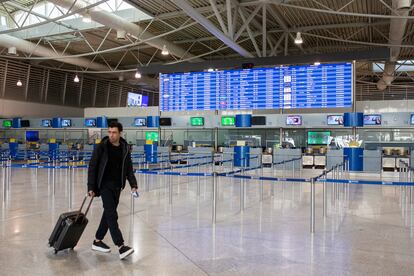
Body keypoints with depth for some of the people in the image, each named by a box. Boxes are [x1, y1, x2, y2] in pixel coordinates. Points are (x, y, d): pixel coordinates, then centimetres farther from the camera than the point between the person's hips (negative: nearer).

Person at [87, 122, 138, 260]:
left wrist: (133, 184, -4)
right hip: (105, 185, -5)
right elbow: (92, 167, -6)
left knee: (108, 213, 13)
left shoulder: (125, 148, 3)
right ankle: (121, 247, -14)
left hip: (117, 186, 5)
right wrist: (91, 187, -10)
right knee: (112, 215, -11)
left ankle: (97, 241, 28)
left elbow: (129, 168, 8)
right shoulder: (102, 146, -9)